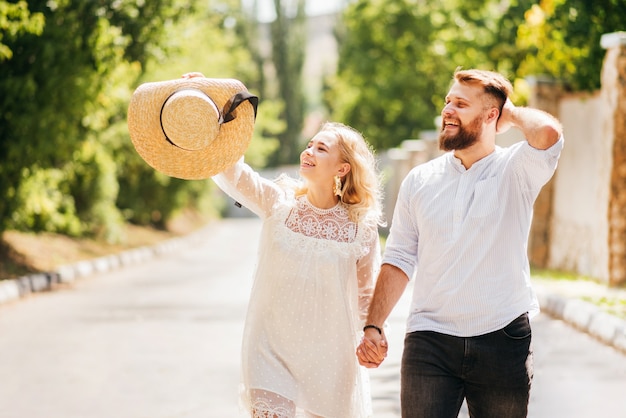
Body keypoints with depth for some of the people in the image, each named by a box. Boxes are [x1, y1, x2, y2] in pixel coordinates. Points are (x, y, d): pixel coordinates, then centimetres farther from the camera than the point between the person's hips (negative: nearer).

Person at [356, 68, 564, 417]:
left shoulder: (515, 171, -2)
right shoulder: (419, 180, 8)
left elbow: (549, 133, -25)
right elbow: (400, 260, 10)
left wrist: (513, 113, -4)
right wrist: (374, 326, 1)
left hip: (503, 342, -2)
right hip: (429, 342, 2)